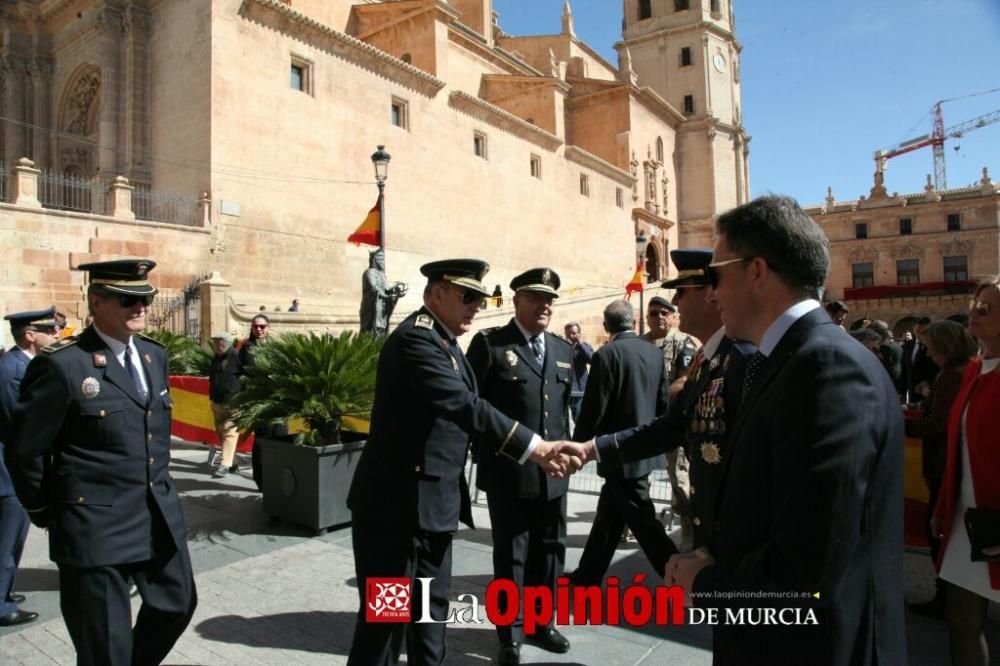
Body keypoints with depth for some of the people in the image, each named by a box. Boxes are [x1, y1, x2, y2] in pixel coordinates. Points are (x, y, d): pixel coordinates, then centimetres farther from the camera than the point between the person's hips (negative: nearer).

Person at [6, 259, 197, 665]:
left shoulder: (155, 355, 6)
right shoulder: (61, 365, -15)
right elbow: (24, 450, -7)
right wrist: (44, 510, 3)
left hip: (160, 516, 6)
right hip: (97, 525, -6)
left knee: (176, 605, 19)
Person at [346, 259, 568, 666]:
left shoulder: (445, 341, 12)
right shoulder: (414, 338, -19)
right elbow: (465, 406, -29)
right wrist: (533, 447, -31)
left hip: (433, 502, 10)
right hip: (397, 504, -9)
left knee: (431, 608, 20)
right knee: (387, 615, 4)